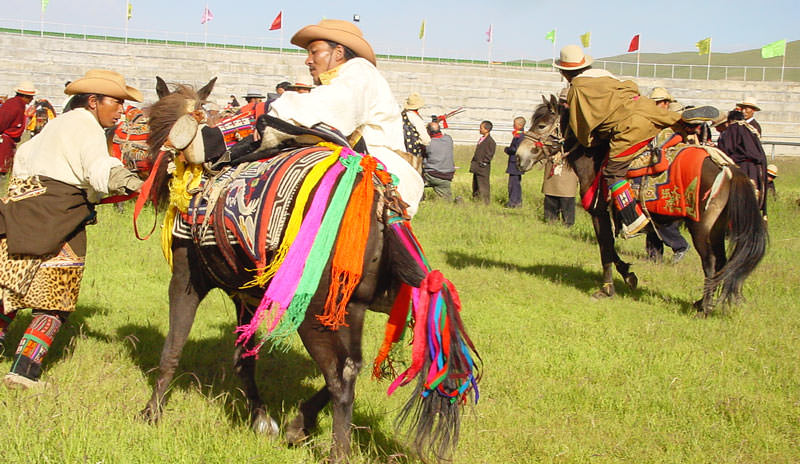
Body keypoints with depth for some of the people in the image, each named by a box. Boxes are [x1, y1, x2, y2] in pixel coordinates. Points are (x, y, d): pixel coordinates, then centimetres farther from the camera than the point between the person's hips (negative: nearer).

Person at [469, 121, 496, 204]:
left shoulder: (490, 141, -13)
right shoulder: (481, 140, 16)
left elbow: (490, 155, -15)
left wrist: (483, 163, -16)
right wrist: (473, 163, 16)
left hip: (483, 169, -9)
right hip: (476, 168, 9)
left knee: (483, 187, -7)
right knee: (475, 187, 15)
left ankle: (485, 203, -3)